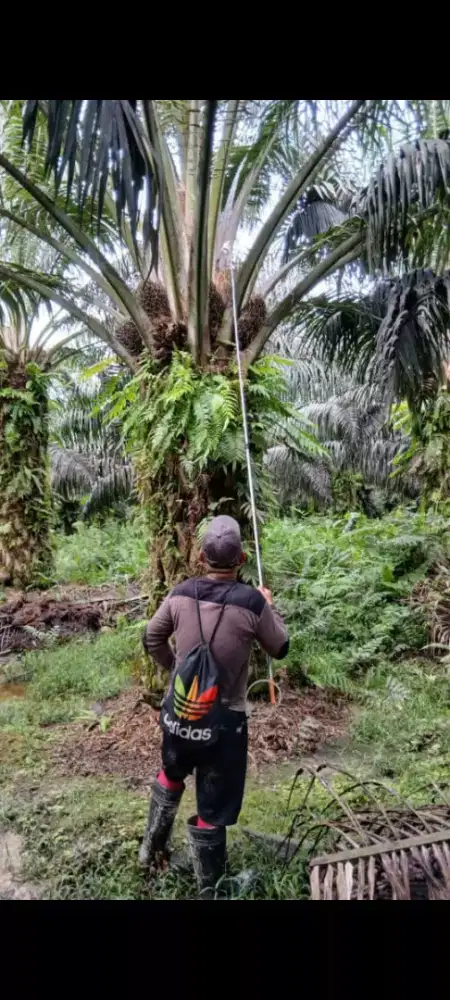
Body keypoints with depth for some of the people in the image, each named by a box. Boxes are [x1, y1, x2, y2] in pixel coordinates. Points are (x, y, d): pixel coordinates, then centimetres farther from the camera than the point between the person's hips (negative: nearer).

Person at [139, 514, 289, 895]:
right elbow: (280, 649, -2)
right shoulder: (252, 602, -19)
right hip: (224, 717, -4)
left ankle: (152, 848, 49)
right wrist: (269, 606, 11)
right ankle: (209, 887, 31)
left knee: (171, 775, 31)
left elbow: (152, 640, 5)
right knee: (213, 804, 12)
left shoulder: (180, 595, -8)